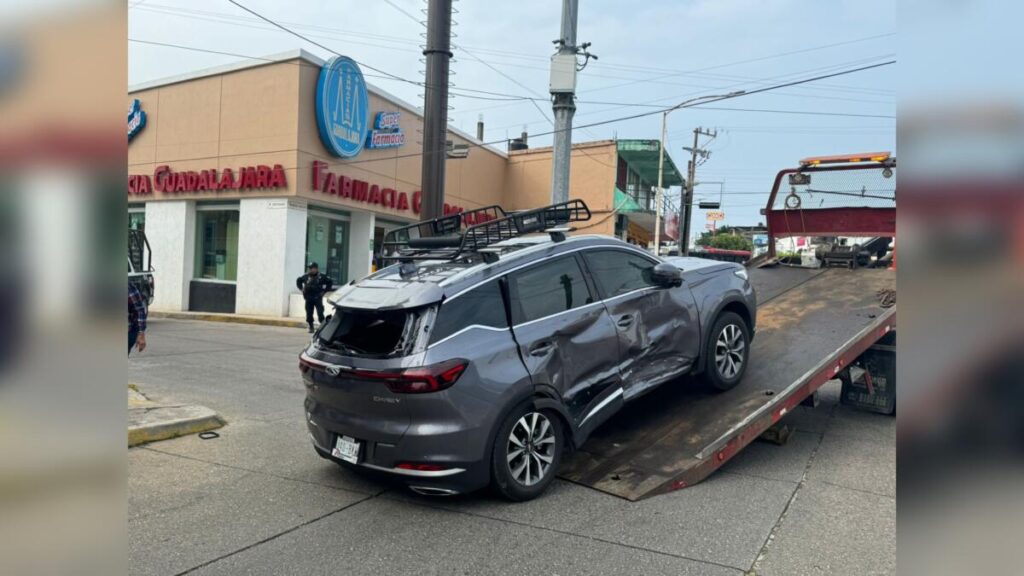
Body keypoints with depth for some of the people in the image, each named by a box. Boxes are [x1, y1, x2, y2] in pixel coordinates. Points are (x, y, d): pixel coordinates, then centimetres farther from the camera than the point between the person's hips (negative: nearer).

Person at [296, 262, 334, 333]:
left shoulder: (322, 277, -5)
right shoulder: (306, 276, 4)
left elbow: (330, 282, 3)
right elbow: (298, 280, 22)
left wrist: (324, 291, -1)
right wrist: (301, 289, 13)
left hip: (318, 298, -3)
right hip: (308, 298, 3)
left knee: (320, 313, -10)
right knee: (309, 314, 6)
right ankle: (311, 327, 18)